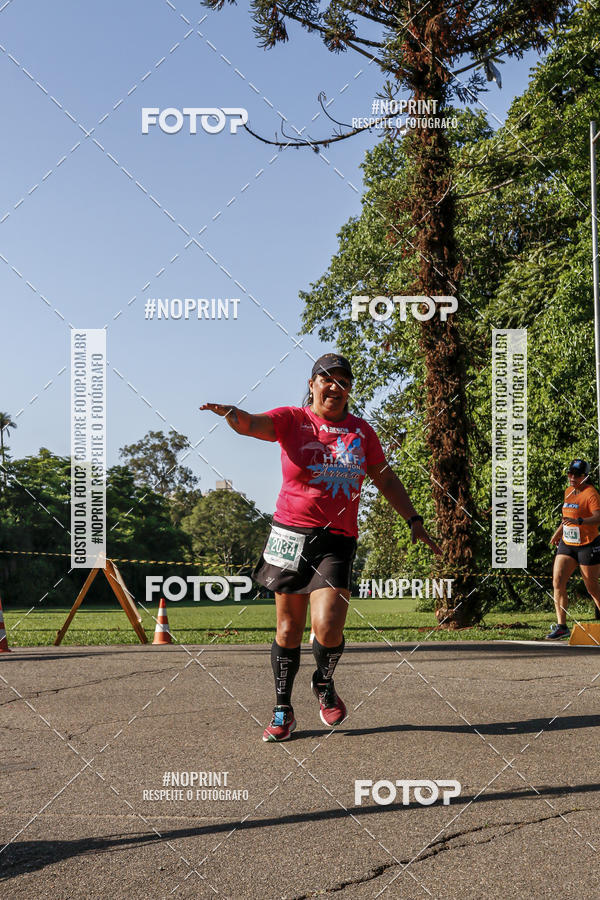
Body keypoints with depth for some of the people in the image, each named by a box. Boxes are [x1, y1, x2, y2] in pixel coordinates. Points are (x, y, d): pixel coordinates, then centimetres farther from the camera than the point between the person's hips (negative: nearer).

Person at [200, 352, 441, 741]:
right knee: (289, 628, 6)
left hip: (337, 541, 1)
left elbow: (387, 479, 21)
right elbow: (252, 424, -17)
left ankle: (325, 685, 20)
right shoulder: (292, 419, 2)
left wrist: (414, 520, 16)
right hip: (292, 534, -1)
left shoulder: (361, 431, 12)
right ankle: (283, 711, 22)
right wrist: (231, 413, -40)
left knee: (328, 629, -13)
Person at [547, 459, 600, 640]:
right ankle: (562, 626, -4)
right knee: (557, 582, -6)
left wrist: (578, 521, -41)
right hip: (566, 544, 7)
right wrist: (559, 531, 30)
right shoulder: (568, 491, 11)